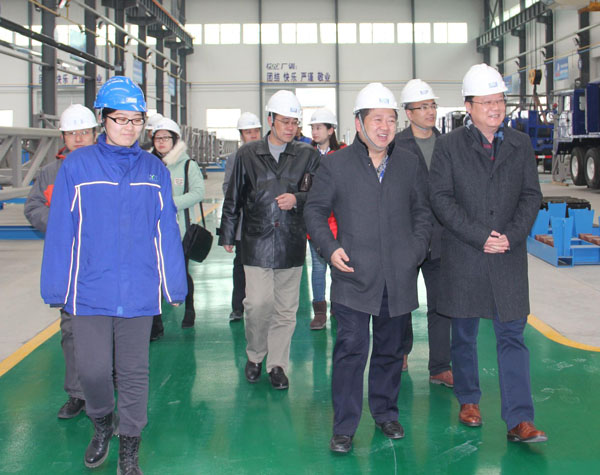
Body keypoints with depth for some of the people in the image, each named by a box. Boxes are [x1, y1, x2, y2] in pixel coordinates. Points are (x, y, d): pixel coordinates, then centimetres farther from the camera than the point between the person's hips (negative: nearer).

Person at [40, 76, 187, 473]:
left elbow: (167, 231, 7)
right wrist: (56, 287, -2)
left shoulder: (154, 169, 4)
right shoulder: (77, 166, -2)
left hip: (139, 292, 2)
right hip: (90, 290, -1)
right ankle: (102, 424, 32)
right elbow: (61, 231, -1)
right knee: (92, 370, -1)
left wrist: (174, 285, 7)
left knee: (134, 372, 10)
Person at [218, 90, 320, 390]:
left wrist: (297, 199, -15)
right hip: (256, 240, -1)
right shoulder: (248, 154, 7)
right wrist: (227, 235, 14)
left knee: (286, 307, 5)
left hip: (291, 242, 1)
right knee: (258, 303, -8)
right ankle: (255, 355, 16)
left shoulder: (307, 155, 7)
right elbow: (233, 198, 13)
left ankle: (277, 364, 18)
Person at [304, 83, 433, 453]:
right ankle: (344, 427, 4)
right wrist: (330, 249, -6)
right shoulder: (336, 165, 2)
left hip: (399, 277, 3)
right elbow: (315, 210, 7)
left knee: (391, 349, 14)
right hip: (354, 274, -3)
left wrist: (416, 250, 1)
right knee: (351, 349, -6)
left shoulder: (412, 164, 9)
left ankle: (386, 413, 31)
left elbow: (423, 212, 15)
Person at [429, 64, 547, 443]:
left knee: (513, 335, -1)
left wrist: (512, 235, -10)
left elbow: (532, 195, 6)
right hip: (463, 256, -1)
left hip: (509, 256, 1)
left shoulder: (521, 144, 8)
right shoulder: (450, 145, 0)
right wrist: (480, 237, -13)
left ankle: (519, 420, 1)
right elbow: (441, 197, -6)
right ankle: (469, 400, 30)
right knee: (465, 334, 11)